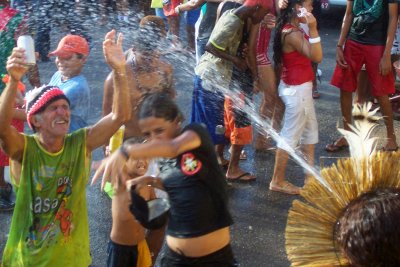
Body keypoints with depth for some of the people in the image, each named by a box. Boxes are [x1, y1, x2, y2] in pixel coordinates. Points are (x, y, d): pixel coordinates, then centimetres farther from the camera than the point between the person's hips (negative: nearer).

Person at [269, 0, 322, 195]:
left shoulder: (292, 29, 6)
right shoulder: (292, 34, -24)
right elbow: (316, 56, -32)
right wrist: (312, 28, -37)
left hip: (300, 87, 11)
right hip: (297, 89, -11)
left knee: (310, 129, 22)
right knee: (290, 135, 0)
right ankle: (278, 181, 12)